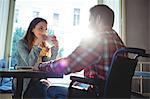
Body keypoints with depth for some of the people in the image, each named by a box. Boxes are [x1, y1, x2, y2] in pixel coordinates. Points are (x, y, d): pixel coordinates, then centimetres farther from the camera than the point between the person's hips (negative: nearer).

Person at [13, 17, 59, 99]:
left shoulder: (45, 46, 8)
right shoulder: (22, 43, -5)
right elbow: (30, 64, -19)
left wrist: (55, 47, -15)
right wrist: (37, 44, -25)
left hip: (40, 81, 3)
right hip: (25, 82, -3)